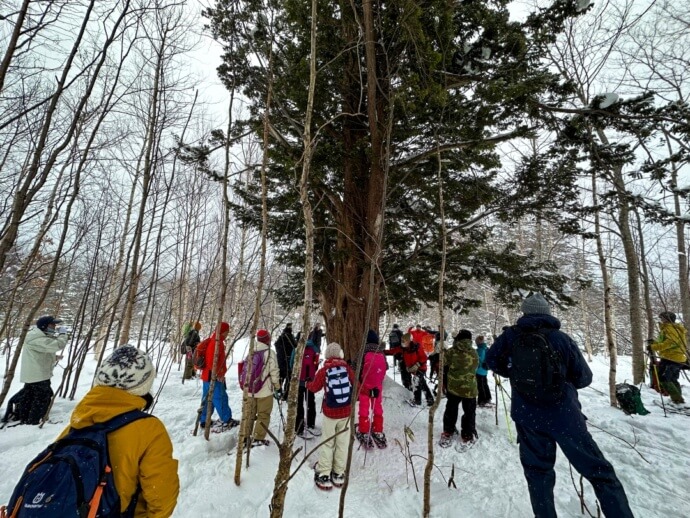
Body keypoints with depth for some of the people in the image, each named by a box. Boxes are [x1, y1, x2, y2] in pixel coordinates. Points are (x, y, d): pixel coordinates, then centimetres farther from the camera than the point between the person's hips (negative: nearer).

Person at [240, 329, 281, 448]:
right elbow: (274, 372, -11)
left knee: (249, 414, 17)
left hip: (250, 389, 5)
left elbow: (246, 369, 11)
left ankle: (244, 437, 21)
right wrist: (277, 387, 3)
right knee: (263, 415, 8)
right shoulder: (270, 352, -13)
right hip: (265, 390, -5)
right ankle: (258, 439, 9)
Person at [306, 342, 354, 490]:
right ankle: (338, 474, 23)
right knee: (342, 443, 14)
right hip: (346, 412, 1)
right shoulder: (347, 368, -6)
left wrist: (307, 384, 26)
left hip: (330, 412, -1)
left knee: (327, 443, 13)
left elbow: (314, 388, 4)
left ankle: (324, 475, 16)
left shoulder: (324, 370, -9)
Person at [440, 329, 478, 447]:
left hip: (453, 387, 0)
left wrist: (444, 384, 9)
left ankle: (447, 434, 20)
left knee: (451, 411, 12)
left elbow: (443, 368, -2)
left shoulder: (451, 352, -11)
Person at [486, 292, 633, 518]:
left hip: (527, 417, 1)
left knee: (537, 471, 16)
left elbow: (492, 360, 6)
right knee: (599, 470, 12)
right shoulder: (562, 338, -5)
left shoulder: (511, 336, -4)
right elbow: (584, 378, 2)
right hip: (564, 414, -1)